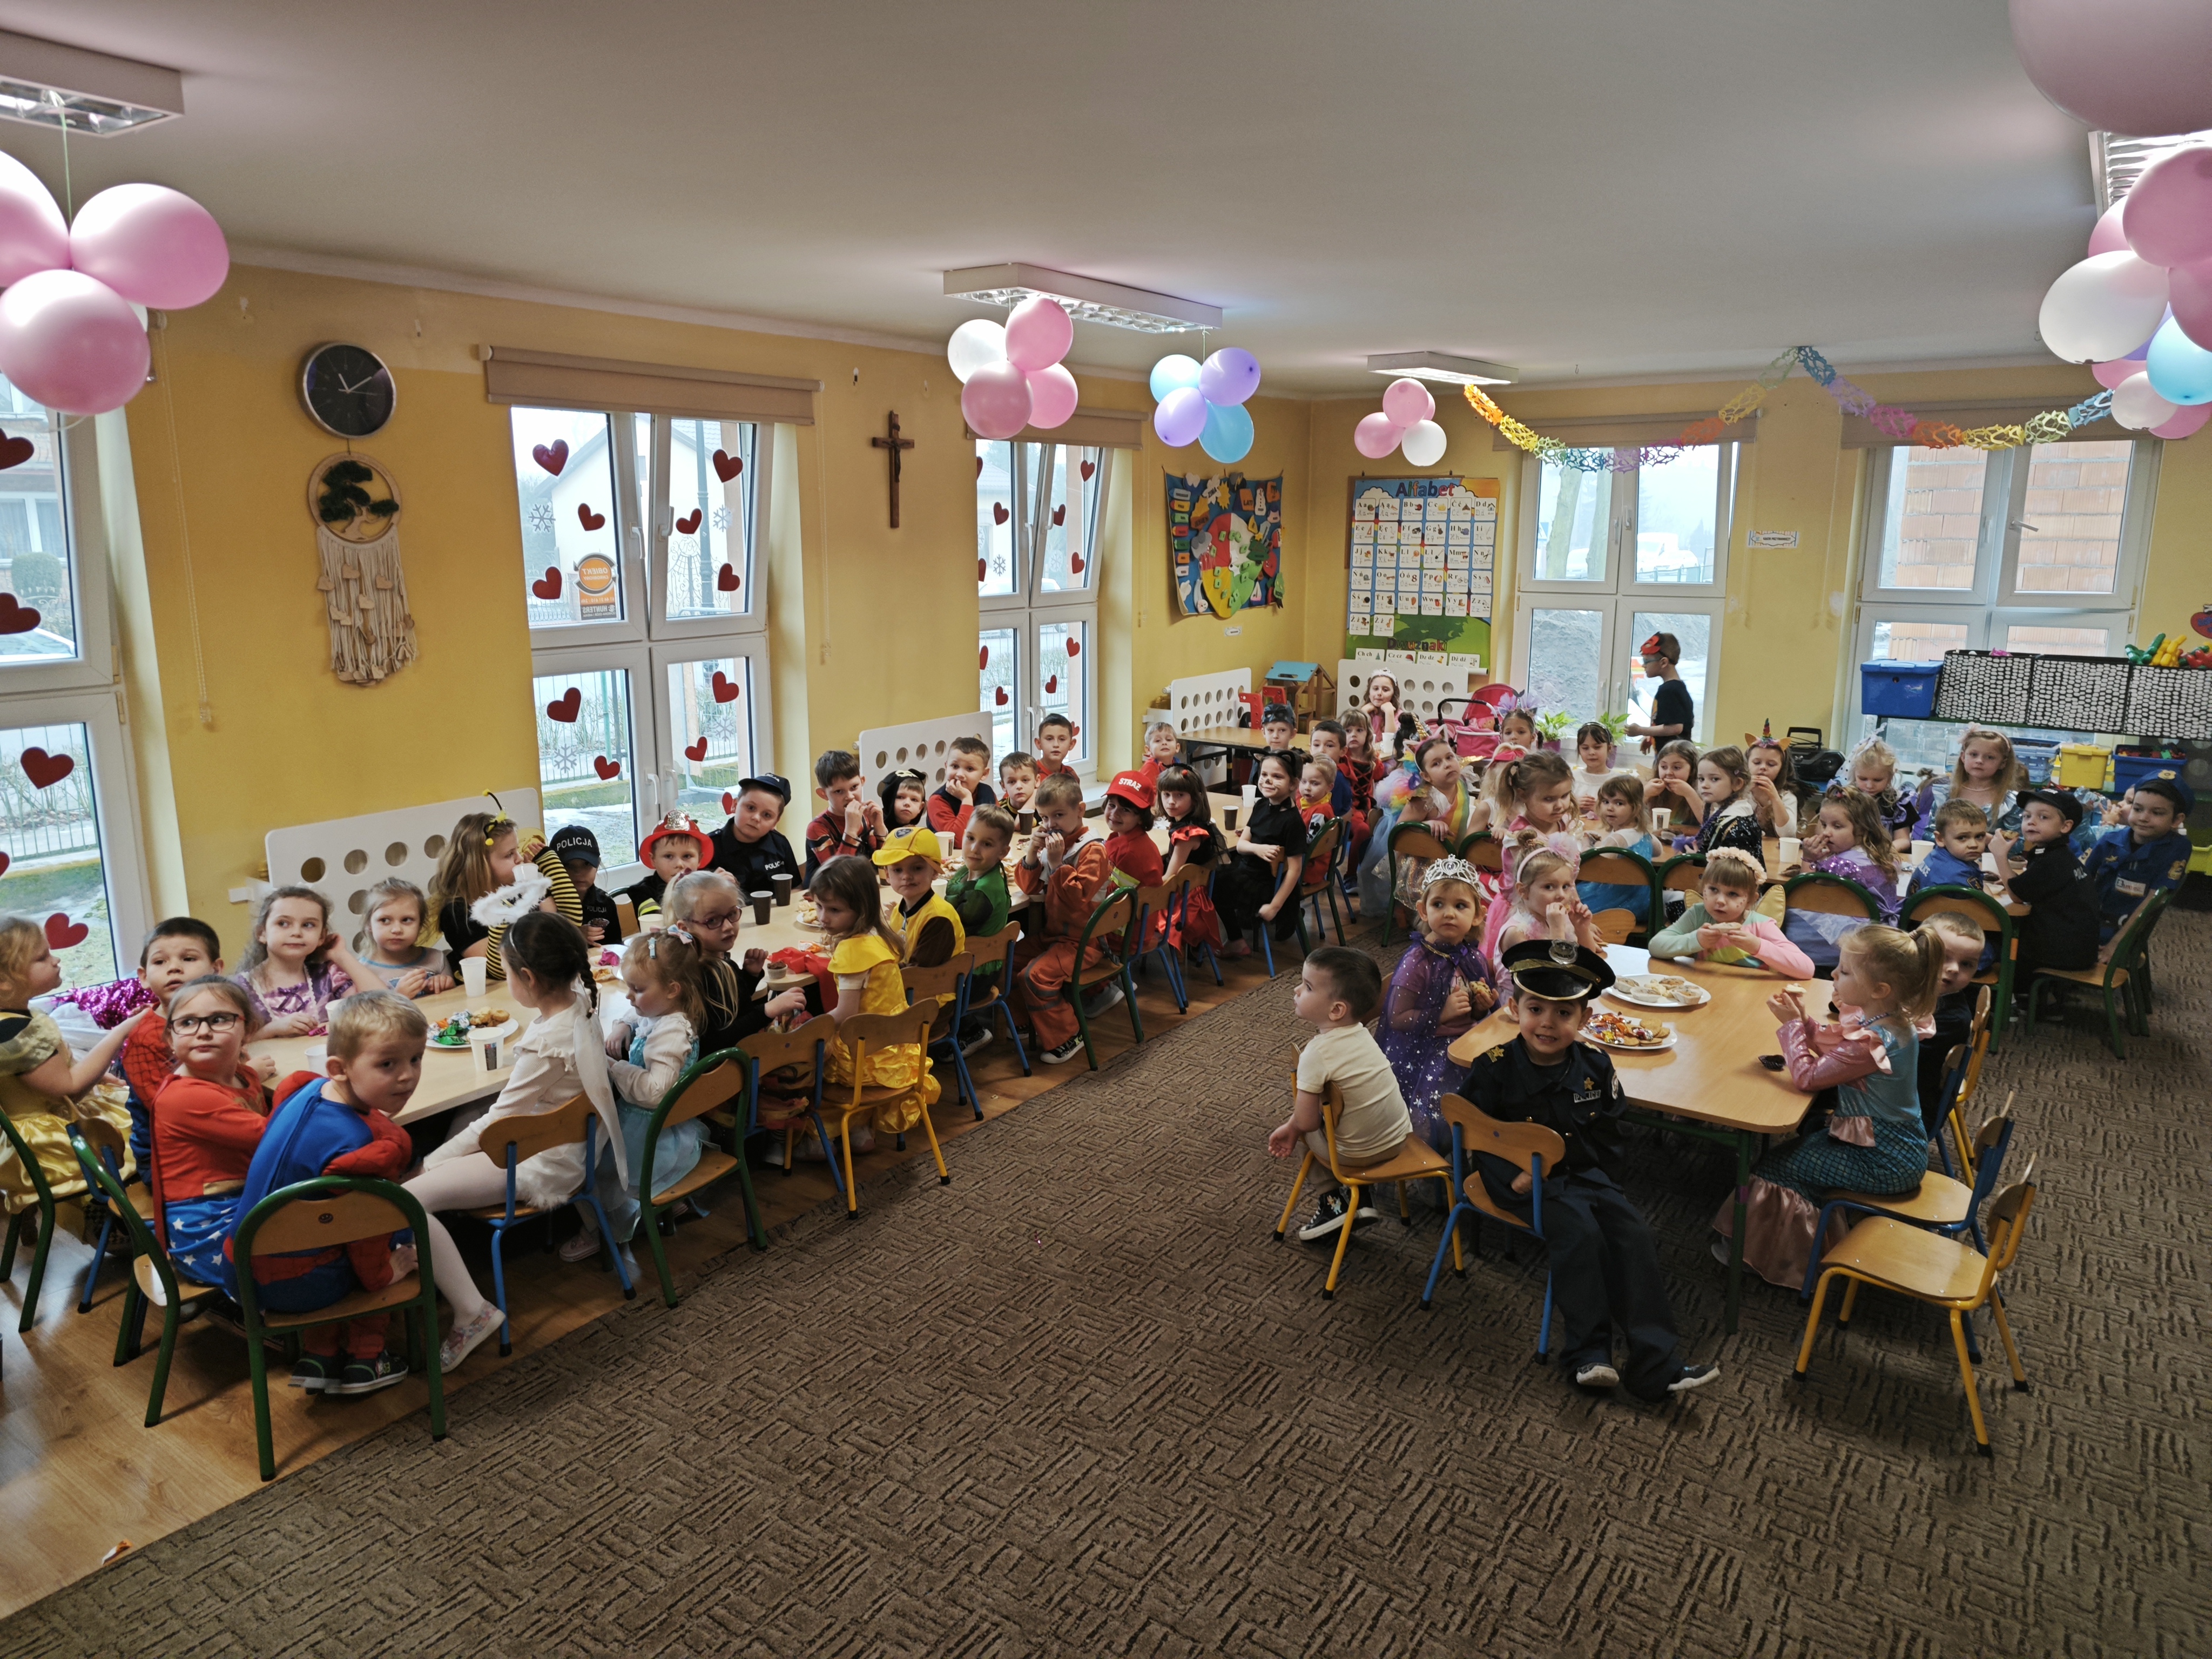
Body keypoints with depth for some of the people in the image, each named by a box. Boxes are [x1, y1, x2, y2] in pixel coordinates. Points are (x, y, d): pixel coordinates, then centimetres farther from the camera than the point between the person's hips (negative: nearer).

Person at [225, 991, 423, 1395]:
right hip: (292, 1285, -8)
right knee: (399, 1230, 14)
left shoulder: (310, 1090, -3)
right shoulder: (353, 1145, -30)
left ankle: (318, 1355, 32)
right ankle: (365, 1359, 21)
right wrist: (384, 1273, 2)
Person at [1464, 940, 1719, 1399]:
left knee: (1634, 1236, -12)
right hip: (1526, 1183, -4)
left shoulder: (1595, 1067, 1)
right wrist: (1513, 1181, -20)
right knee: (1580, 1234, -26)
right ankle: (1587, 1354, -12)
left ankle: (1655, 1364, -6)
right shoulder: (1494, 1069, -10)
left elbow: (1607, 1142, 6)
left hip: (1584, 1172, 5)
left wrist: (1559, 1146, -10)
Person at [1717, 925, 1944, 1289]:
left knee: (1778, 1166, -3)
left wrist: (1792, 1024, -13)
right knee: (1799, 1140, 20)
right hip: (1893, 1141, 10)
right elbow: (1832, 1042, 14)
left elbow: (1808, 1076, -21)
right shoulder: (1885, 1016, -1)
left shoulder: (1871, 1042, -31)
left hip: (1883, 1162, -10)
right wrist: (1802, 1018, -1)